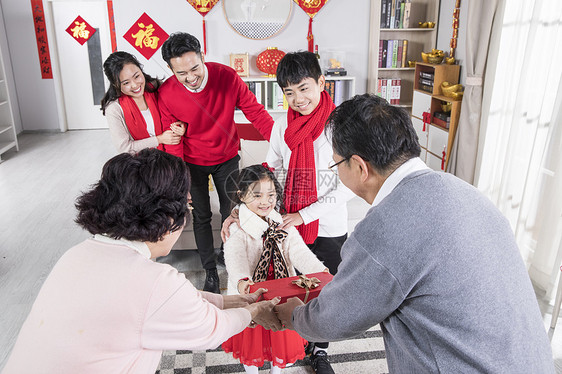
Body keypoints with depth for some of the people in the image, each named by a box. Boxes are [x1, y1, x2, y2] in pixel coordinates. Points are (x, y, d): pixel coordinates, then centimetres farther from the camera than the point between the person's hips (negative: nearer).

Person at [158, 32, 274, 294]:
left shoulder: (227, 76, -23)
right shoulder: (167, 93, -20)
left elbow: (255, 112, -17)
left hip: (227, 159, 0)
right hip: (193, 163, 0)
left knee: (230, 214, 11)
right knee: (201, 217, 8)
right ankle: (210, 271, 26)